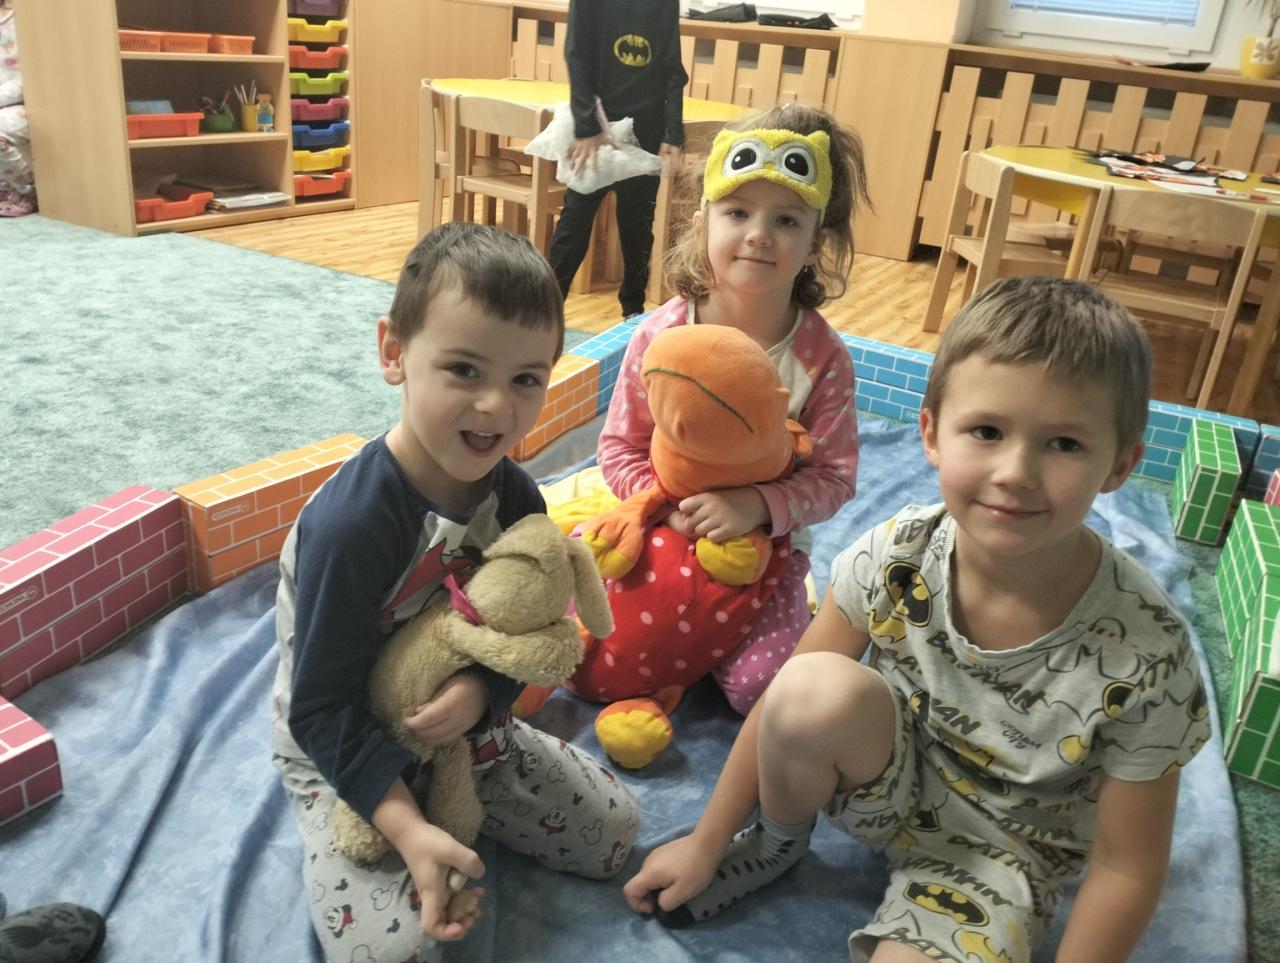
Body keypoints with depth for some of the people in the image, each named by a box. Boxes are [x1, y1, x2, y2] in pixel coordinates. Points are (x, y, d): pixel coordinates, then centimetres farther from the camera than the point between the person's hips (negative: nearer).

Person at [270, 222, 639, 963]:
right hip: (345, 759, -5)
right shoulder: (348, 523, -34)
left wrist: (479, 694, -26)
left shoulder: (516, 497, -13)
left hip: (468, 730, 6)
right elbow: (321, 713, -26)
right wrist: (408, 829, -32)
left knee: (616, 828, 7)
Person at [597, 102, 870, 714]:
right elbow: (620, 447, -5)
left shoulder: (822, 358, -13)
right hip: (661, 529, 2)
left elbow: (833, 478, -10)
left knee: (756, 687, -16)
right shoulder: (662, 335, -12)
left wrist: (758, 506, -28)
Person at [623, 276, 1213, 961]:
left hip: (996, 850, -2)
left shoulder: (1142, 657, -27)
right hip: (894, 774, 3)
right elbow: (788, 705, -11)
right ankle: (779, 842, 0)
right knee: (815, 690, -30)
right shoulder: (894, 556, -22)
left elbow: (1125, 869, -14)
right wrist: (706, 844, -4)